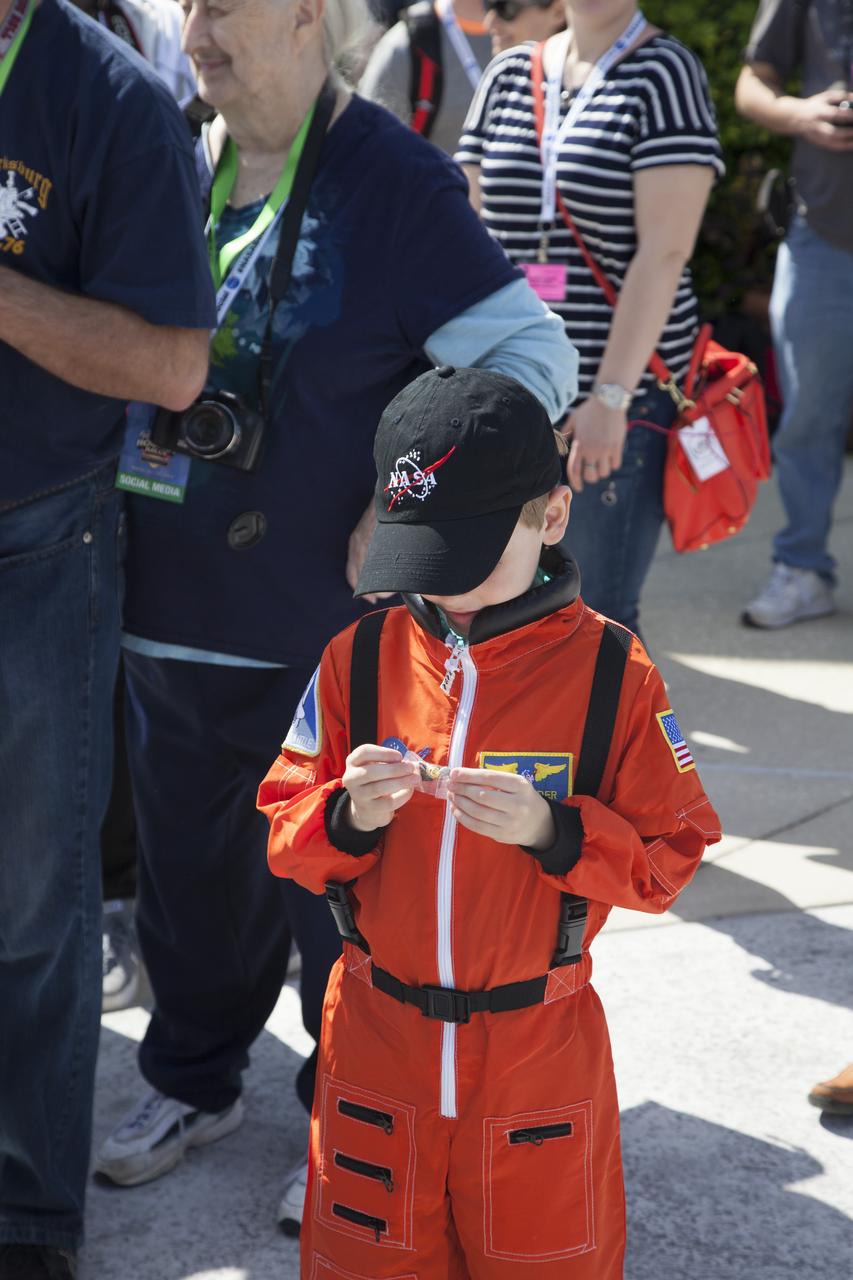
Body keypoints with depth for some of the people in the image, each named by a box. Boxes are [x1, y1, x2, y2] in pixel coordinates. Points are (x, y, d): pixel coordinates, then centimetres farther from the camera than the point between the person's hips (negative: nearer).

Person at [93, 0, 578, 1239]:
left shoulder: (392, 181, -13)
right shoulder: (176, 158, 5)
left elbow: (533, 354, -14)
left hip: (328, 622, -5)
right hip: (174, 604, 6)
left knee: (334, 876, 8)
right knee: (189, 858, 18)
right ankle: (193, 1079, 40)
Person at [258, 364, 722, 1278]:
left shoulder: (613, 671, -9)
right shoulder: (359, 659, -3)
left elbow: (670, 857, -7)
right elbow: (284, 839, 1)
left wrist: (551, 830, -23)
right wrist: (350, 818, -20)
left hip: (541, 1049, -2)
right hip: (377, 1034, 2)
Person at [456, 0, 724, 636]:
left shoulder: (664, 74, -5)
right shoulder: (507, 76, 12)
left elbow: (665, 251, -13)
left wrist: (611, 395, -19)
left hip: (624, 399, -5)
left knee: (600, 617, -3)